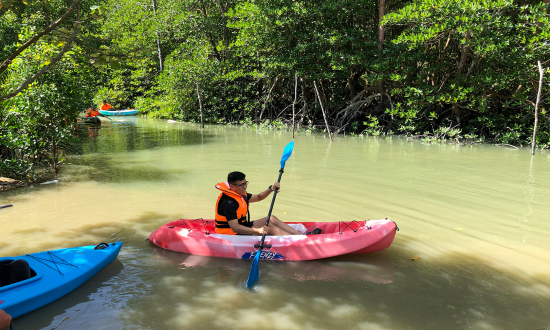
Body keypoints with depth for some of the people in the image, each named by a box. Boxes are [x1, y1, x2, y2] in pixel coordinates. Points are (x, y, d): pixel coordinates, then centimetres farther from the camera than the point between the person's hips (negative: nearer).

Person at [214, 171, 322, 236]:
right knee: (270, 228, -16)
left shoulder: (240, 195, 6)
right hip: (233, 235, -10)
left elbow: (258, 197, 19)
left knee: (272, 219, 3)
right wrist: (257, 230, -42)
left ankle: (302, 235, 0)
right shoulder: (229, 203, -26)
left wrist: (271, 189, 0)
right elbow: (235, 228, -34)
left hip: (243, 226, 10)